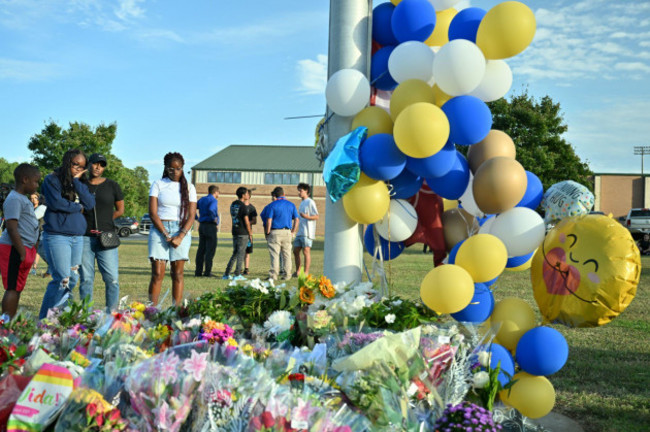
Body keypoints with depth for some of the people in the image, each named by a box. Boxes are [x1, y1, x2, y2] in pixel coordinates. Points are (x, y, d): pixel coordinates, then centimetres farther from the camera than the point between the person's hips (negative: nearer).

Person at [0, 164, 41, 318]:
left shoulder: (23, 199, 17)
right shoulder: (14, 200, -15)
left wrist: (30, 250, 25)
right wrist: (22, 253, -22)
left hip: (25, 249, 10)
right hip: (14, 249, -10)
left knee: (18, 288, 12)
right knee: (13, 288, -9)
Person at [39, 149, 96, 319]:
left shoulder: (81, 183, 17)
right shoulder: (52, 180, 0)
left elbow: (90, 204, 2)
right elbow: (55, 203, -14)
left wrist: (77, 181, -2)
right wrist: (78, 207, -1)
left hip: (78, 237, 7)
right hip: (57, 236, -7)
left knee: (73, 279, 5)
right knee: (63, 280, -12)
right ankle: (45, 320, -4)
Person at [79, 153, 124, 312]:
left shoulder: (112, 186, 7)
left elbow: (120, 210, 12)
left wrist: (103, 221, 6)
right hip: (84, 237, 1)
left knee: (112, 278, -6)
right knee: (86, 278, 2)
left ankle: (111, 312, 2)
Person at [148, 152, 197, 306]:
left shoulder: (189, 187, 9)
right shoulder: (158, 184, 6)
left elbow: (191, 215, 3)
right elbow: (152, 213, -1)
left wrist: (180, 236, -11)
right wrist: (166, 234, -9)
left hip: (181, 231, 1)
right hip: (159, 229, -1)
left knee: (178, 273, 0)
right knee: (157, 274, -8)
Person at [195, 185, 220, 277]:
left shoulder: (202, 199, 14)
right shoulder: (214, 200, -9)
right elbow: (210, 210, -28)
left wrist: (197, 218, 15)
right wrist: (214, 219, -15)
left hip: (202, 226, 7)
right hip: (210, 226, -7)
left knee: (201, 249, 9)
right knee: (210, 249, -3)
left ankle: (198, 271, 9)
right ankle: (207, 271, -4)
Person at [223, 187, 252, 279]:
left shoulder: (233, 204, 12)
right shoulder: (243, 206, -13)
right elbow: (246, 221, -14)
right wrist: (250, 234, -5)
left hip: (234, 231, 7)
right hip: (243, 233, -7)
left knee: (235, 253, 13)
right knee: (241, 253, -1)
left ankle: (226, 274, 10)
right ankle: (237, 274, 0)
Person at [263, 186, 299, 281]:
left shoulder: (272, 205, -3)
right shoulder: (291, 205, 8)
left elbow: (269, 221, -8)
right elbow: (296, 220, 5)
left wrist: (267, 233, -1)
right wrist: (293, 232, 12)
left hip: (275, 232, -3)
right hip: (287, 232, 3)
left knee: (274, 254, -1)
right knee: (287, 254, 9)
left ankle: (273, 275, -3)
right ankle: (287, 275, 11)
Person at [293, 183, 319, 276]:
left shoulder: (310, 202, -7)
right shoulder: (302, 203, 20)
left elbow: (316, 217, -13)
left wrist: (306, 216, -26)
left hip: (307, 232, -9)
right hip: (300, 232, 9)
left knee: (306, 251, -7)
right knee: (296, 251, 9)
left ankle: (306, 273, -4)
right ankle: (298, 271, 18)